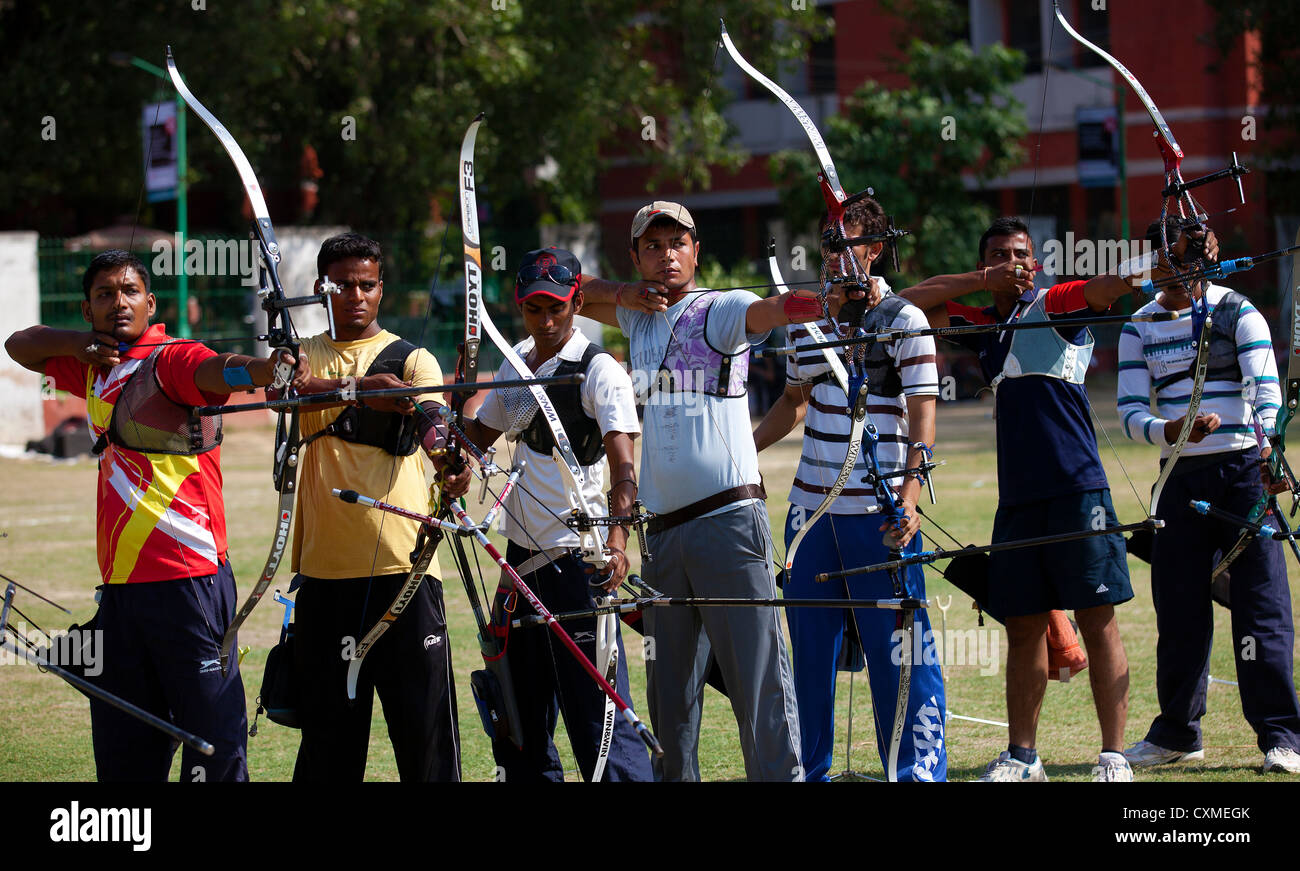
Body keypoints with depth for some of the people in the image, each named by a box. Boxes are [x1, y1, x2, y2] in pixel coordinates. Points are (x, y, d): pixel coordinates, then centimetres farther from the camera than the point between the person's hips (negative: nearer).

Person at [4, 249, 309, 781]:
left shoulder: (170, 359, -7)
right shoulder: (95, 368, 17)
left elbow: (215, 370, -27)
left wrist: (265, 369, -51)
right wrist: (79, 343, 6)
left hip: (187, 582, -8)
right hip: (120, 586, 8)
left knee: (214, 740, -9)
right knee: (122, 755, 8)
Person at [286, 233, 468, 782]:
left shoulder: (412, 359, 7)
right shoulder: (303, 355, 12)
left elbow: (428, 419, -12)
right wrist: (358, 387, -30)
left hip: (402, 565, -2)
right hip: (325, 570, 2)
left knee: (424, 722, -6)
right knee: (328, 732, 5)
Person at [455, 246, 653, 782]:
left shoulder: (599, 371, -9)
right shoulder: (516, 365, 13)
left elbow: (623, 465, -20)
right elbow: (477, 436, 26)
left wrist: (617, 536, -35)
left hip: (577, 560, -8)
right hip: (522, 557, 8)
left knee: (597, 715, -12)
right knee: (518, 715, 11)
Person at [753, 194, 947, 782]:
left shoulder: (903, 321, -5)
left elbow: (922, 418, -8)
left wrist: (910, 496, -20)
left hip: (880, 510, -5)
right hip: (812, 504, 5)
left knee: (895, 644, -4)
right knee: (808, 642, 8)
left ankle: (919, 770, 4)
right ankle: (807, 769, 18)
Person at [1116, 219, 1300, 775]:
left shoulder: (1236, 312, 0)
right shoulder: (1139, 328, 8)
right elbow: (1131, 412, 3)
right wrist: (1171, 430, -19)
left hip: (1243, 469, -3)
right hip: (1182, 476, 3)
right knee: (1178, 607, 6)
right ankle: (1177, 732, 19)